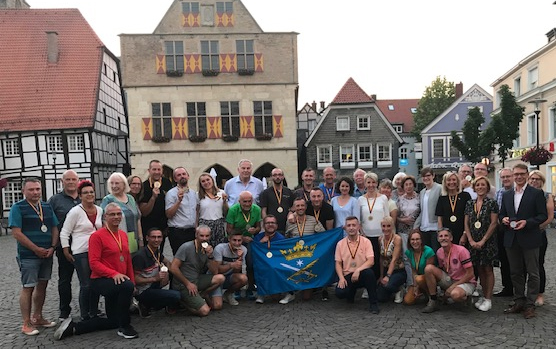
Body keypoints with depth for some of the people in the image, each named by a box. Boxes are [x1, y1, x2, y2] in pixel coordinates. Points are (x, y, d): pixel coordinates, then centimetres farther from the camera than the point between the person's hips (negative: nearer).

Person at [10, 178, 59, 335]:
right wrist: (36, 249, -14)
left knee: (42, 285, 12)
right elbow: (16, 233, -12)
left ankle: (37, 317, 25)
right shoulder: (18, 208, -6)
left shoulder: (47, 207, 10)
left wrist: (52, 247, -4)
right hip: (28, 256, -5)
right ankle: (26, 324, 7)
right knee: (28, 287, -2)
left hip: (47, 254, 6)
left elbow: (55, 229, 11)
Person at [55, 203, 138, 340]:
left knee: (113, 321, 14)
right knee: (127, 286, -38)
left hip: (119, 282, 8)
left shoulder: (123, 234, 10)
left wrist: (133, 281, 12)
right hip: (101, 281, -8)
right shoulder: (97, 236, -12)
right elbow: (94, 263, -18)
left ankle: (73, 327, 24)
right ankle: (124, 327, -18)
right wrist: (114, 274, -29)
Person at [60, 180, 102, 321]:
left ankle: (94, 313, 23)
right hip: (81, 253, -5)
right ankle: (85, 316, 12)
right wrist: (66, 252, -8)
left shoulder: (100, 210, 8)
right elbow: (64, 233, -5)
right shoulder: (75, 211, -8)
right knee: (86, 285, -2)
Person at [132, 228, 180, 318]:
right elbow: (135, 279, -23)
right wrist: (155, 278, -31)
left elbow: (167, 262, 20)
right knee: (176, 296, -22)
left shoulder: (157, 252, 3)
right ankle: (146, 306, -3)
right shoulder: (140, 256, -23)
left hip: (152, 286, 9)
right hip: (142, 292, -9)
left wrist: (166, 273, -1)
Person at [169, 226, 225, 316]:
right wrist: (188, 283, -15)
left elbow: (215, 272, 1)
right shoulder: (186, 247, -15)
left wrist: (210, 256, -14)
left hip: (196, 281, 7)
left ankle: (199, 296, 5)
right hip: (183, 285, -7)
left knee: (220, 278, -12)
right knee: (204, 311, -17)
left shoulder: (207, 249, 4)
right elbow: (173, 268, -19)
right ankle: (182, 301, 6)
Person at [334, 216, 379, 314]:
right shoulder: (340, 244, 4)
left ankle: (373, 303, -17)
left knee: (369, 272, -37)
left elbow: (370, 261, -10)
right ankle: (352, 291, 15)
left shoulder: (366, 242, -1)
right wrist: (341, 278, -12)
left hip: (361, 274, -1)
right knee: (340, 293, -27)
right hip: (347, 275, 2)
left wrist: (358, 270, -25)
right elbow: (338, 263, 5)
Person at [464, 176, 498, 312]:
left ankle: (488, 299, 9)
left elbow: (493, 223, -9)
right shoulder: (469, 204, 8)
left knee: (488, 269, 2)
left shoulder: (492, 203, -4)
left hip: (488, 241, -4)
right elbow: (466, 224, 7)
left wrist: (482, 241, -13)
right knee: (480, 270, 11)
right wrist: (471, 240, -4)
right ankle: (484, 296, 21)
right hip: (474, 242, 4)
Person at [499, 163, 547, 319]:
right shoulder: (506, 195, 11)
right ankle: (519, 302, 24)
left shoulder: (537, 193, -3)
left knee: (533, 273, 4)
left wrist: (527, 222, -20)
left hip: (529, 239, -4)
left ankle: (530, 304, 13)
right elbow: (501, 214, 16)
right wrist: (503, 219, -6)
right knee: (515, 272, 13)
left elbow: (543, 215, -7)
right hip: (511, 240, 5)